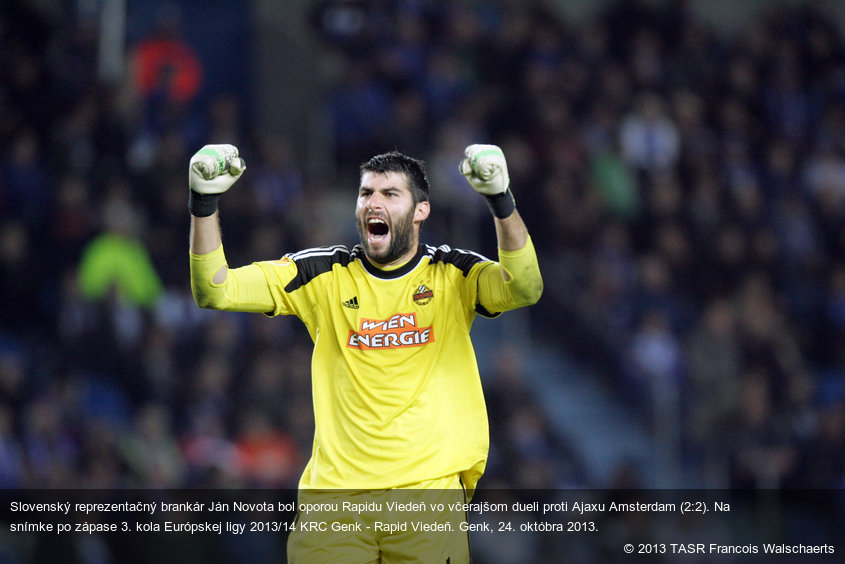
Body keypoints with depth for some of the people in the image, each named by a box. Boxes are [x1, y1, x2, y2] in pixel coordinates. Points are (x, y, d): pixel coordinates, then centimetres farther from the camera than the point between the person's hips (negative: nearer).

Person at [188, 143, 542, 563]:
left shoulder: (453, 274, 4)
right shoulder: (326, 275, 7)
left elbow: (525, 289, -16)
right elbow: (215, 291, 2)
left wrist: (500, 200, -29)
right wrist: (204, 202, -12)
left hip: (428, 491, -1)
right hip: (333, 492, 1)